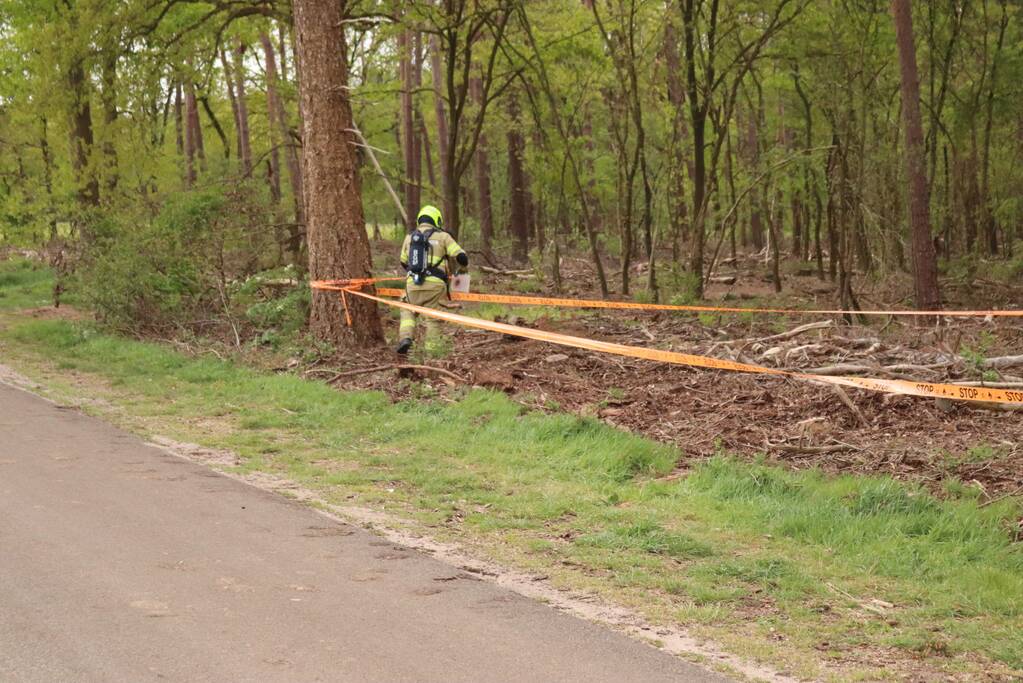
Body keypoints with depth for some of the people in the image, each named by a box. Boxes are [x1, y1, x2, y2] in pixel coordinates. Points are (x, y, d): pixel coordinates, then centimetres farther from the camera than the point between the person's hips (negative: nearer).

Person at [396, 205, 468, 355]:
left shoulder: (409, 237, 16)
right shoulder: (442, 236, 5)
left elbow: (403, 262, 27)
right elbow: (461, 257, 0)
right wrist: (462, 268, 22)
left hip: (413, 284, 2)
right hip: (434, 284, -2)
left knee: (408, 311, 22)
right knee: (432, 317, 10)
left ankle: (405, 338, 0)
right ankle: (431, 349, 4)